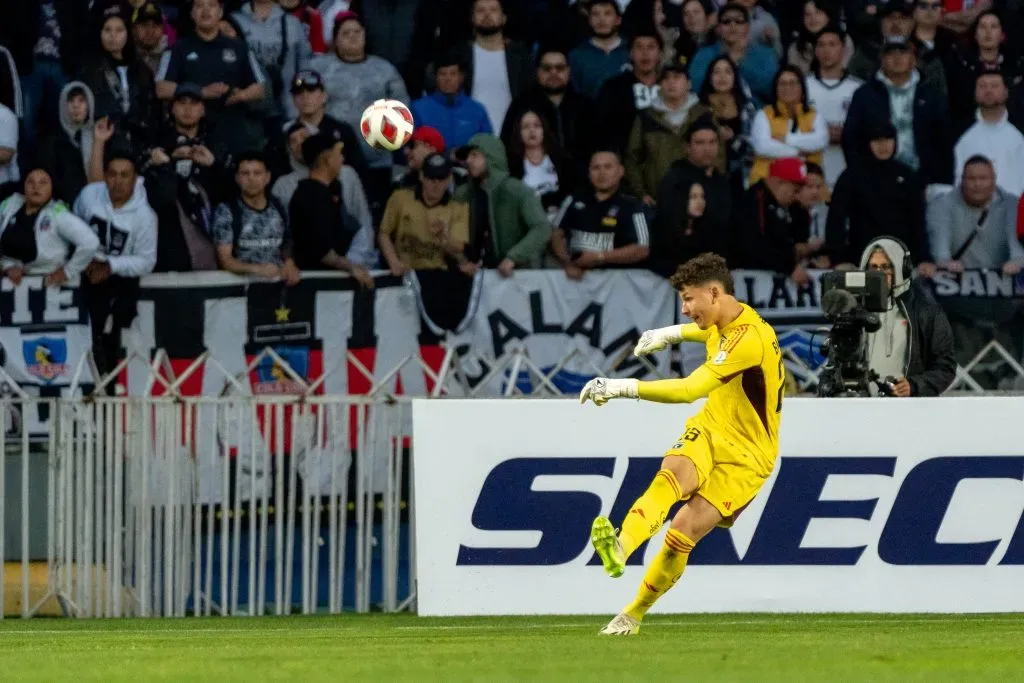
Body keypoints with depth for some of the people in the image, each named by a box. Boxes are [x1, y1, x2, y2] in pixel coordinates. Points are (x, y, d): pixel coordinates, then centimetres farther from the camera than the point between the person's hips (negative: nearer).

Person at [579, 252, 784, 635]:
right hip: (708, 431, 7)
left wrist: (624, 387, -40)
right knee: (671, 475, -29)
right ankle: (621, 548, -55)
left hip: (745, 456, -7)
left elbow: (691, 389, -37)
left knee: (684, 531, -17)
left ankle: (634, 614, 1)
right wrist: (673, 333, 25)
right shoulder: (726, 323, 4)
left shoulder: (749, 339, -26)